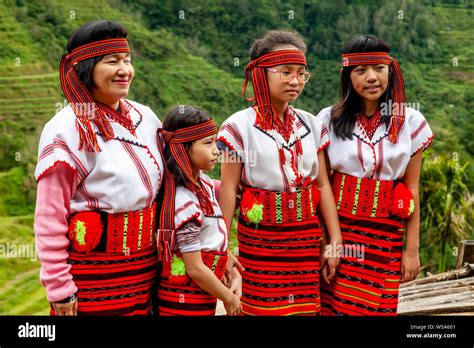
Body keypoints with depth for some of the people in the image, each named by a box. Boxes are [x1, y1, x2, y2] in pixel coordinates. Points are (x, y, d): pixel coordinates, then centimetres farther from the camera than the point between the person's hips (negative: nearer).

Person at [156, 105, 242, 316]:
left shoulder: (204, 184, 1)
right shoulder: (185, 204, -25)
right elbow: (195, 269, -21)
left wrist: (234, 275, 5)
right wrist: (229, 298, -9)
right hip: (186, 302, -8)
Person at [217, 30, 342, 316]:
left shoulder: (311, 125, 6)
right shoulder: (240, 126, -7)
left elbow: (323, 184, 7)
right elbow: (229, 189, -6)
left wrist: (335, 239, 5)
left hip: (307, 239, 4)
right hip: (260, 239, -4)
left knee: (306, 307, 9)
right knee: (263, 307, 2)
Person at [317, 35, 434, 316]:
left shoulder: (410, 122, 1)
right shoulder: (330, 120, -1)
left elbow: (412, 190, 3)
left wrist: (412, 249, 2)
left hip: (386, 237, 1)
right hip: (337, 231, 0)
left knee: (377, 307, 5)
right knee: (333, 305, 1)